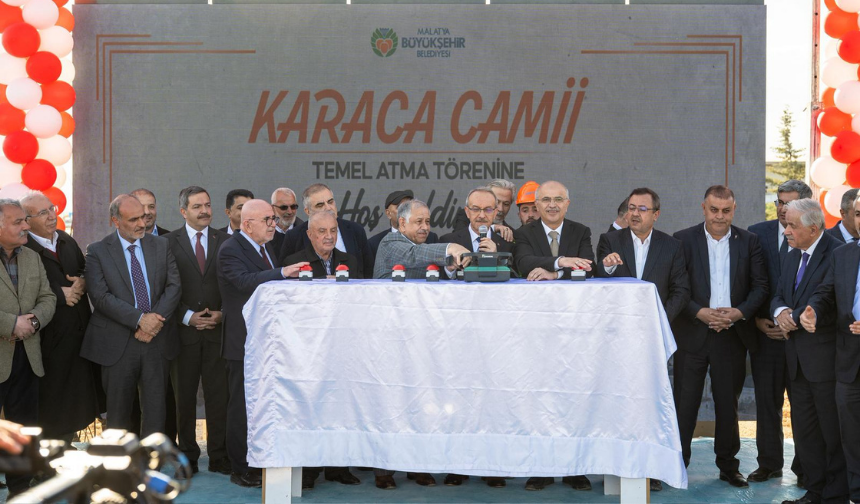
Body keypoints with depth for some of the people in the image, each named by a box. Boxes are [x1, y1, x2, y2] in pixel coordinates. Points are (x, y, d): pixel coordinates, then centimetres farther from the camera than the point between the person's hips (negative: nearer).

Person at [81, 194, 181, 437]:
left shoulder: (162, 246, 7)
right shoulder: (97, 251, -2)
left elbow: (174, 286, 1)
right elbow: (100, 296, -11)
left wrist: (155, 320, -13)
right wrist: (139, 319, -18)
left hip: (158, 341, 2)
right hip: (118, 344, -2)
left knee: (156, 409, 4)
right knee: (119, 410, 9)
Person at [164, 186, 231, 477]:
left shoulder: (226, 242, 9)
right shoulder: (169, 242, 3)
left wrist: (222, 314, -6)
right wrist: (187, 317, -9)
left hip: (218, 330, 1)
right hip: (184, 330, -1)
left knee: (218, 395, 0)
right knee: (183, 395, 5)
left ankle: (219, 458, 8)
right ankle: (187, 457, 15)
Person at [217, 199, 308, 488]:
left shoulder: (265, 248, 15)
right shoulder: (230, 250, -14)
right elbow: (246, 281, -32)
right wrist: (283, 273, -41)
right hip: (244, 342, -9)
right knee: (242, 406, -1)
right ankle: (241, 470, 7)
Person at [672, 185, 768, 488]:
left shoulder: (749, 242, 5)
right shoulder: (683, 240, 0)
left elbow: (760, 285, 3)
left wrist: (740, 312, -13)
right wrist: (700, 313, -16)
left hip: (733, 335, 2)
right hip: (693, 334, -2)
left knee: (728, 403, 11)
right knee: (684, 402, 0)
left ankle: (728, 465, 23)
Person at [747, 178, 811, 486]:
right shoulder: (757, 233, 3)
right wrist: (757, 319, -4)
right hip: (765, 330, 2)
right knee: (766, 400, 9)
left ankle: (804, 467, 17)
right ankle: (769, 463, 22)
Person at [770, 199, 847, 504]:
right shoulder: (792, 257, 15)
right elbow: (779, 295, 16)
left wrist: (794, 318, -14)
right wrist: (780, 312, -6)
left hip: (826, 356, -8)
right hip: (798, 358, 9)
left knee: (833, 430, 2)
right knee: (804, 429, 14)